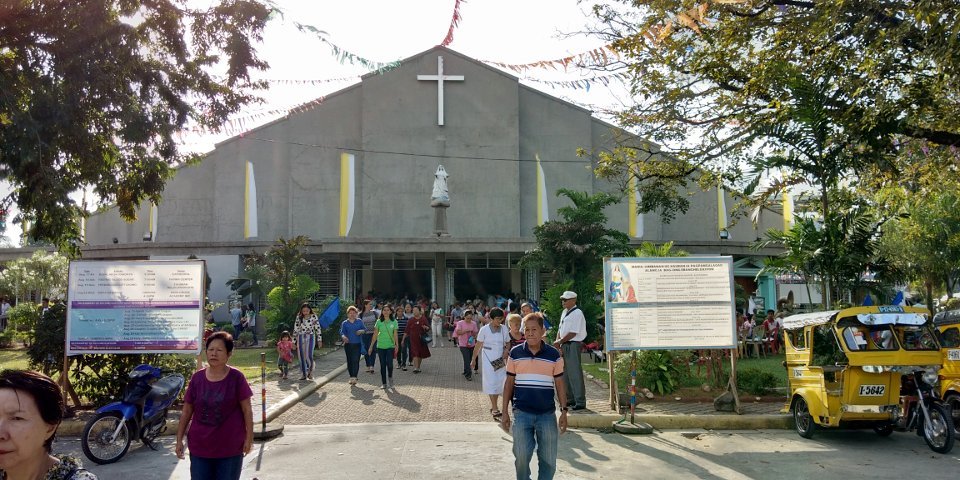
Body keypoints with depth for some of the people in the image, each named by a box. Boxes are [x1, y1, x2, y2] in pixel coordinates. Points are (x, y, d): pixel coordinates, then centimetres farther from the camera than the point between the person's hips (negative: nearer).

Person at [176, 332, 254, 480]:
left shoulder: (236, 377, -9)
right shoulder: (197, 378, -1)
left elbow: (247, 410, -6)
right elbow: (187, 411, 5)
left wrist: (249, 437, -7)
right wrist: (179, 439, 5)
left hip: (230, 448, -2)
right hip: (199, 447, 3)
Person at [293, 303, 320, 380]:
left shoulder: (313, 317, -1)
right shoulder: (298, 317, 6)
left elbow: (317, 328, -1)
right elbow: (295, 329, 9)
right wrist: (294, 341, 8)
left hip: (310, 337, -3)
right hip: (301, 338, 3)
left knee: (308, 356, -13)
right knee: (301, 356, 2)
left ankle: (310, 372, 7)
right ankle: (303, 374, 12)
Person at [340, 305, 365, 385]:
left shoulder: (359, 321, 9)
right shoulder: (344, 323, 6)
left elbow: (364, 330, 12)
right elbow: (342, 332, -5)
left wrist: (361, 331, -11)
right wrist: (343, 337, -27)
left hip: (357, 344, -1)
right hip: (348, 345, 1)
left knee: (356, 360, -12)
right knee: (349, 361, 6)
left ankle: (354, 377, -16)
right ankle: (351, 377, 18)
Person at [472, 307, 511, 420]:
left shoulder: (504, 329, 3)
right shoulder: (484, 329, -7)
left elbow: (508, 343, 13)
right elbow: (478, 345, -1)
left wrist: (506, 350, -8)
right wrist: (473, 359, 3)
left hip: (500, 359, 4)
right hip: (488, 359, -4)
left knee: (500, 381, 6)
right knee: (491, 382, -7)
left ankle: (493, 405, 22)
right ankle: (495, 409, -7)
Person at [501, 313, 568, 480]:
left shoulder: (554, 355, 1)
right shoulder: (515, 353, 2)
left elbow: (559, 384, 5)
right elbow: (509, 383, 6)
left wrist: (564, 411, 0)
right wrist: (505, 412, 3)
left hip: (547, 414, 0)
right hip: (521, 413, 0)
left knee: (548, 459, 6)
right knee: (521, 457, 4)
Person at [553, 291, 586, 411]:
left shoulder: (577, 313, -12)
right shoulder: (564, 312, 15)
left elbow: (573, 333, -18)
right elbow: (560, 329, 17)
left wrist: (559, 341, -13)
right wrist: (557, 342, 1)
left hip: (573, 345, -9)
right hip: (564, 345, 9)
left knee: (575, 373, -7)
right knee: (565, 373, 15)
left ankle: (580, 402, -2)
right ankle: (570, 399, 26)